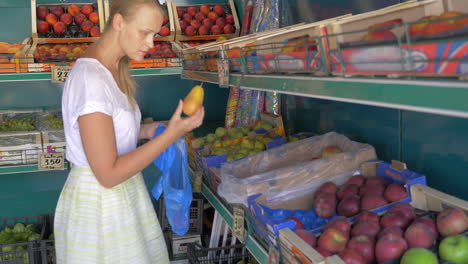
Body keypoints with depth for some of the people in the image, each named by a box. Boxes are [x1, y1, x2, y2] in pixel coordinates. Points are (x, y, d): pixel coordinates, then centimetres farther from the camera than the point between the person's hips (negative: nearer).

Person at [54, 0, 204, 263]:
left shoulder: (114, 69, 3)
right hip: (98, 204, -9)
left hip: (122, 195, 9)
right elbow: (108, 174, -25)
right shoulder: (91, 80, -25)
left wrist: (145, 131, -1)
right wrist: (171, 134, -23)